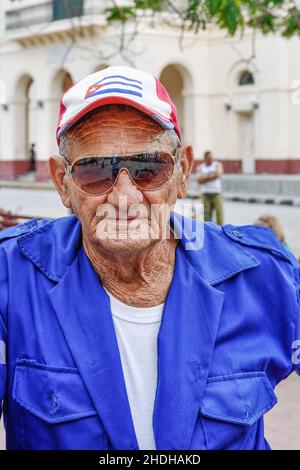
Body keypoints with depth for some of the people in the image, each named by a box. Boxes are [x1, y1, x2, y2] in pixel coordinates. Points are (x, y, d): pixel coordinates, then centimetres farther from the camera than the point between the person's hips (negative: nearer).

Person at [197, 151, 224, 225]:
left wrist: (206, 177, -3)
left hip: (217, 193, -1)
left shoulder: (218, 164, 8)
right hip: (205, 194, 1)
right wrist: (212, 176, -8)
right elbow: (199, 180, -3)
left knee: (219, 212, -9)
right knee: (206, 213, -3)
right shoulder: (200, 167, 11)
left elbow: (218, 174, -10)